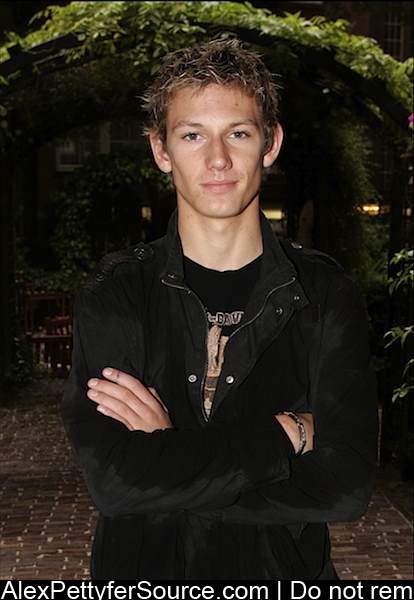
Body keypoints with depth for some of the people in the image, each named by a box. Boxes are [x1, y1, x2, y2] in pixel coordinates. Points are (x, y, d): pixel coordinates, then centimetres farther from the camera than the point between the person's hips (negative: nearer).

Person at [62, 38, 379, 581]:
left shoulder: (327, 294, -10)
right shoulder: (113, 295, -11)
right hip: (142, 571, 0)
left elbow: (346, 487, -18)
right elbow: (113, 483, -22)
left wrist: (172, 453, -21)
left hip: (286, 569, 0)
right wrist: (285, 433, -21)